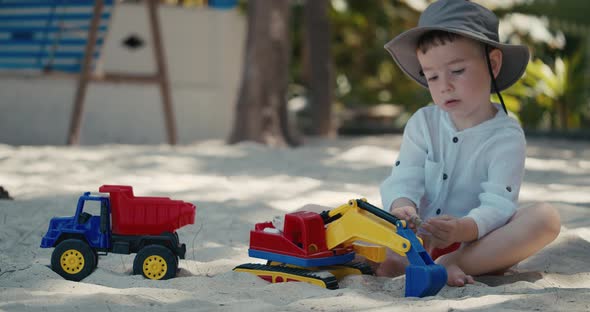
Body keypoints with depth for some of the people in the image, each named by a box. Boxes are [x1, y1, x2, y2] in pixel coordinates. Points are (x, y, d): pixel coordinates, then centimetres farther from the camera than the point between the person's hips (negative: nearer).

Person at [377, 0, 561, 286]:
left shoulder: (506, 136, -4)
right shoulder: (422, 123, 7)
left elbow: (497, 205, -15)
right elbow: (403, 182, -5)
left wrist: (464, 229, -37)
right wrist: (401, 208, -30)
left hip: (474, 244, -2)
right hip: (417, 238, 2)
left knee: (546, 217, -28)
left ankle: (449, 264, -33)